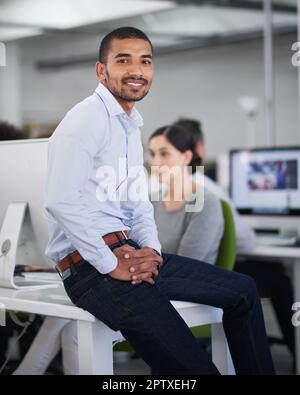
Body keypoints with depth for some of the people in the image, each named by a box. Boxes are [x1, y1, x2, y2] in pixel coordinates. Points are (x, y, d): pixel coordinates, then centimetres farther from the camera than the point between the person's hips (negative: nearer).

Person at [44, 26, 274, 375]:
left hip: (130, 254, 10)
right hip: (91, 268, -10)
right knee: (194, 369, -18)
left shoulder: (131, 125, 18)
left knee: (242, 290, 13)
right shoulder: (88, 118, -12)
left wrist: (150, 248, 1)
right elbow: (61, 201, -23)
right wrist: (112, 265, -19)